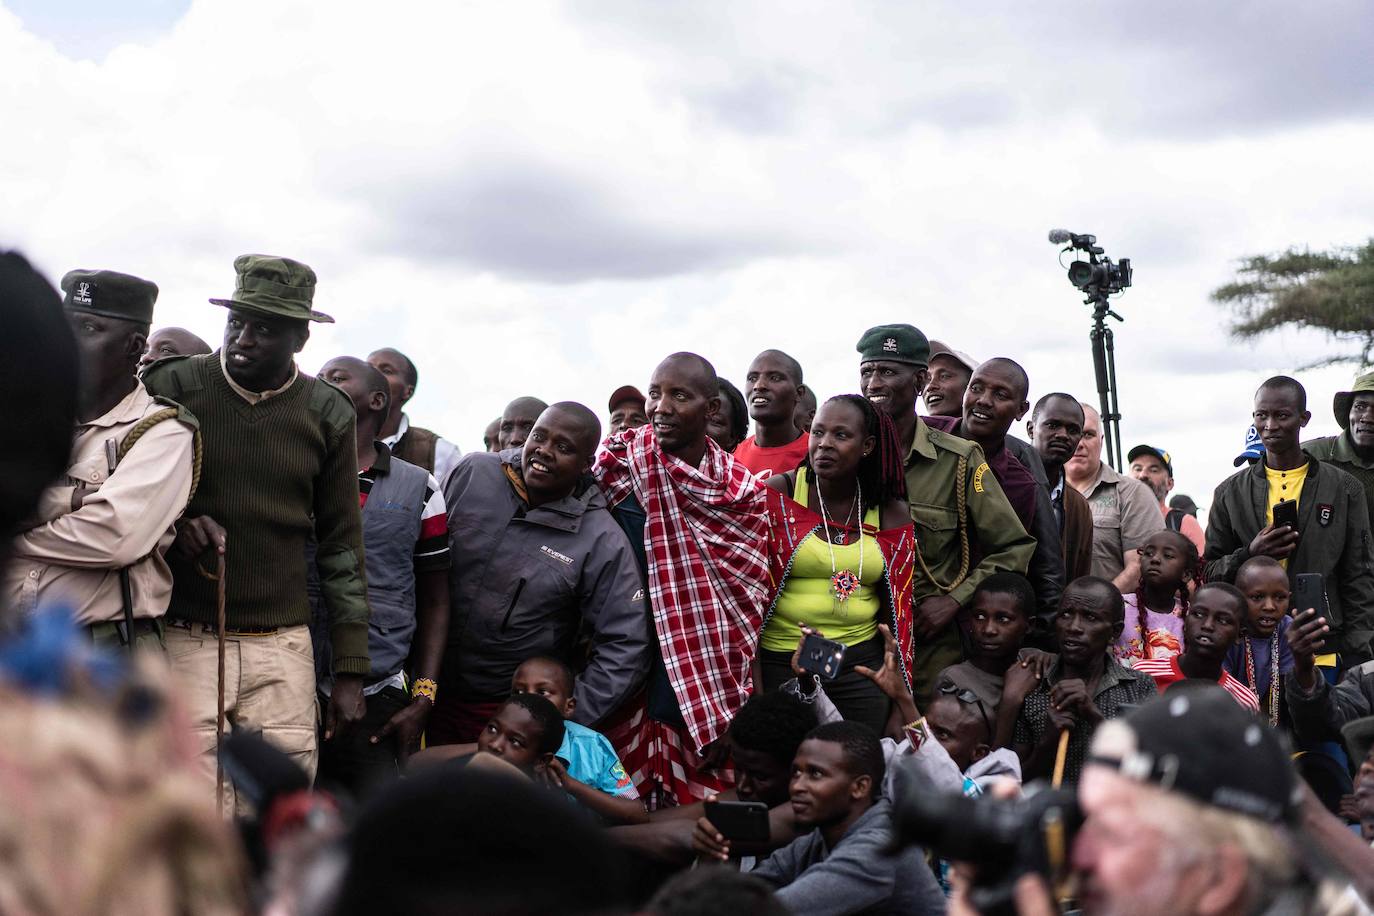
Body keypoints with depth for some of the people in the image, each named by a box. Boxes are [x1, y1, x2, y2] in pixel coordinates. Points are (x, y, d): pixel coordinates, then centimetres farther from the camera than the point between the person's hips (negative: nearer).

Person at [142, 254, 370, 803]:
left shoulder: (327, 413, 5)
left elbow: (340, 546, 9)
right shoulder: (171, 387, 0)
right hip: (183, 639, -1)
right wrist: (172, 524, -12)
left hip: (282, 646, 2)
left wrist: (350, 673, 6)